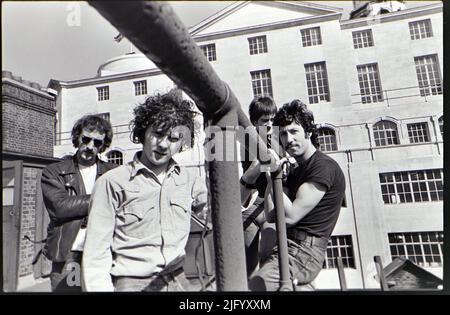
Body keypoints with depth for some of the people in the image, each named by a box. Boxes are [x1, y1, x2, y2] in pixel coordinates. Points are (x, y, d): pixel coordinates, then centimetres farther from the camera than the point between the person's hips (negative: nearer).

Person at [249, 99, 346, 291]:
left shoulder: (323, 166, -10)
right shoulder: (296, 171, 15)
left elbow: (289, 216, -16)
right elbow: (270, 216, 5)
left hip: (304, 251, -9)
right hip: (288, 246, 9)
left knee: (253, 286, -18)